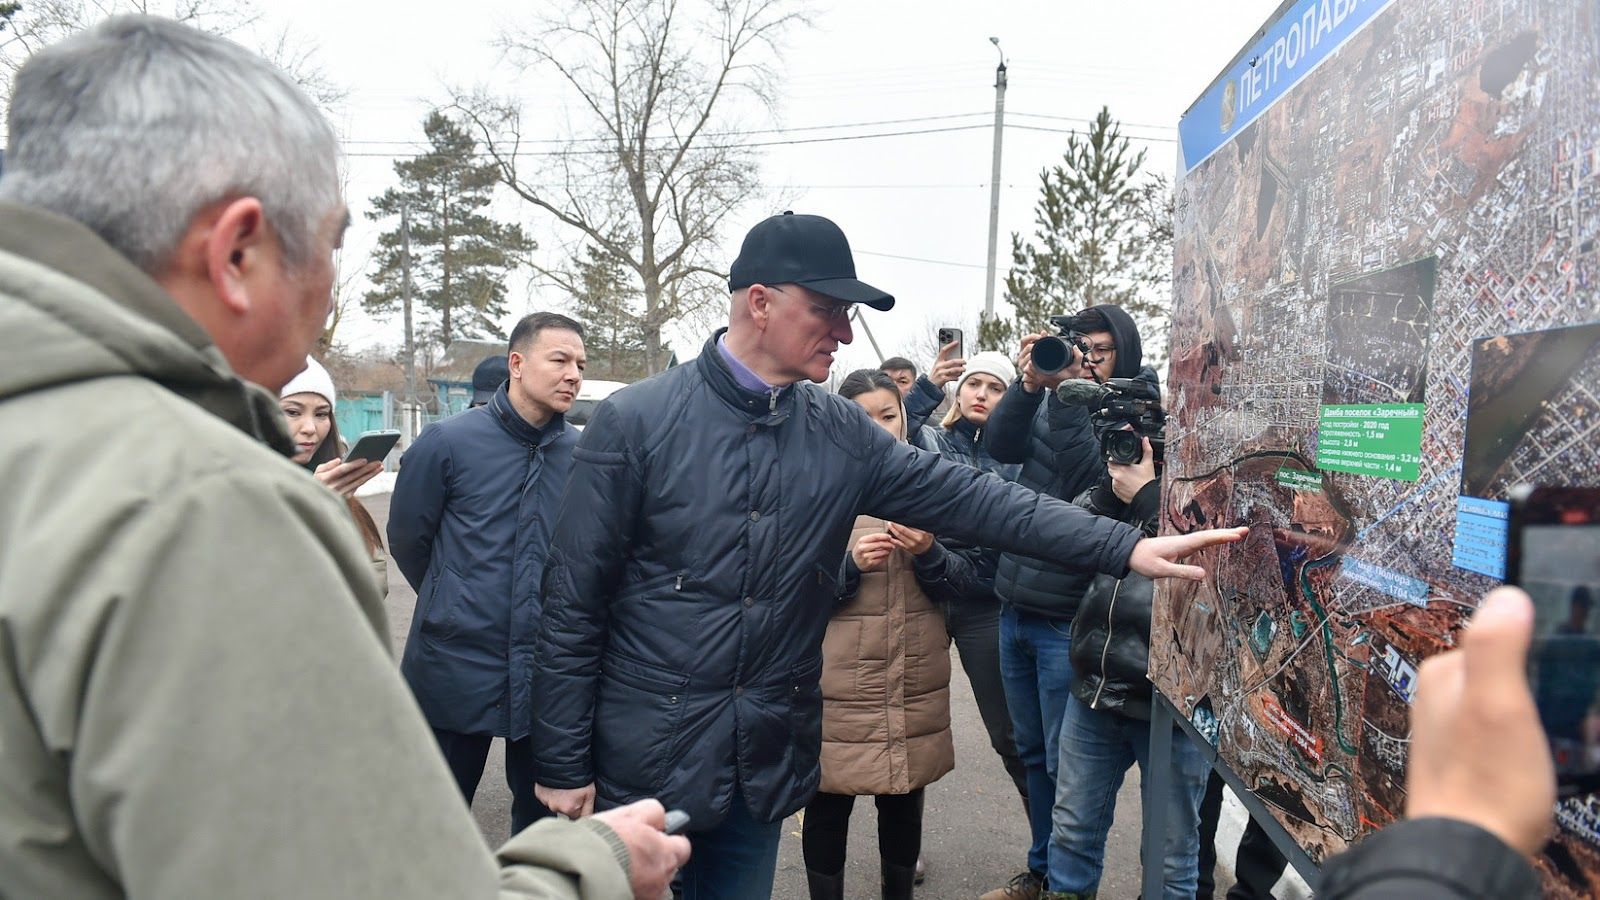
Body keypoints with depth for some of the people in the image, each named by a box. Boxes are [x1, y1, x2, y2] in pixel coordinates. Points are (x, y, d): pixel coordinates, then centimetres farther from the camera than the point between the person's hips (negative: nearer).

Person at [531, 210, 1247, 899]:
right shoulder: (635, 422, -12)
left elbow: (969, 498, -3)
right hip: (643, 767, -3)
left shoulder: (840, 435, 1)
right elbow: (573, 603, -9)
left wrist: (1128, 547, -10)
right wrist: (562, 766, -8)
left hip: (764, 767, 4)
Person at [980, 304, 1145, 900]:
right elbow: (1000, 445, -7)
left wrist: (1064, 392, -27)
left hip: (1067, 619, -6)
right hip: (1016, 606, 6)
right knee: (1032, 752, 17)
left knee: (1064, 763, 4)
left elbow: (1087, 481, -22)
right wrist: (1030, 384, -21)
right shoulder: (1050, 400, 9)